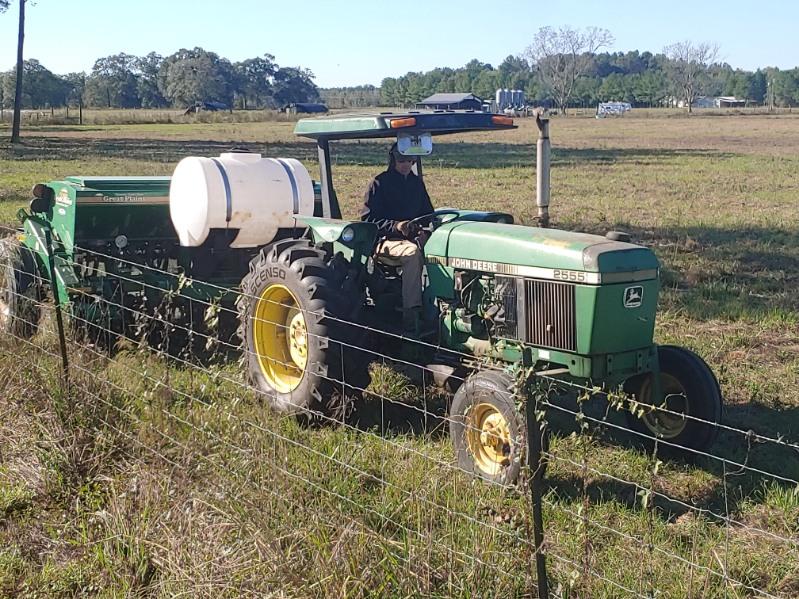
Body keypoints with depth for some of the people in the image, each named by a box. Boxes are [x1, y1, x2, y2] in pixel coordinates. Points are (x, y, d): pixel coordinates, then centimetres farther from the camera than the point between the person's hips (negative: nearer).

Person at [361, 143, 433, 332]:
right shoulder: (379, 184, -1)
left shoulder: (416, 183, 18)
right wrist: (396, 226, -22)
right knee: (413, 253, -37)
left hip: (412, 238, 6)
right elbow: (368, 219, -7)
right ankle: (410, 315, -40)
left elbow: (427, 212, 26)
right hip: (384, 242, -6)